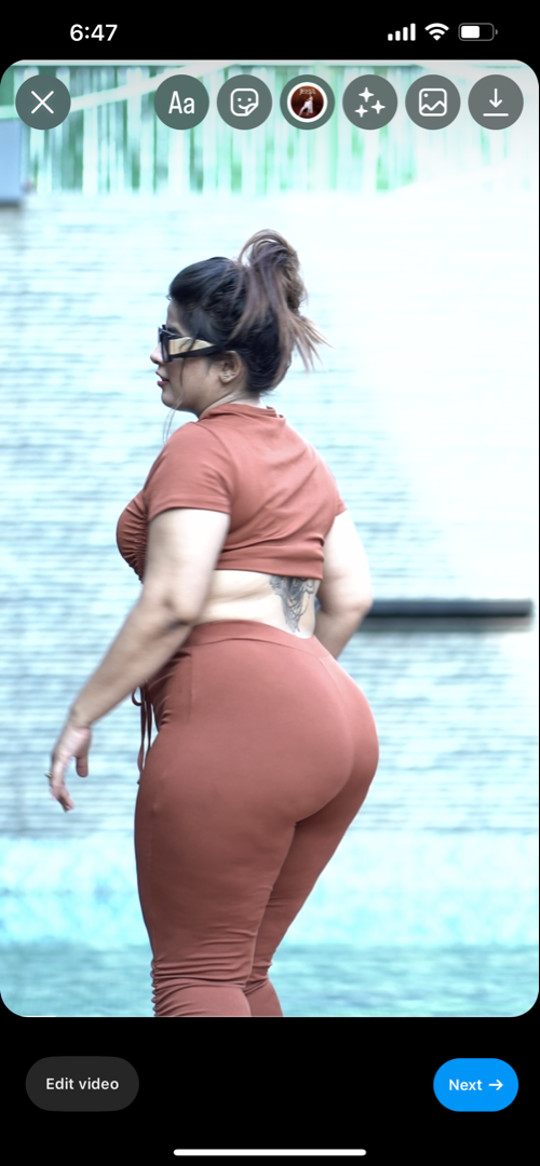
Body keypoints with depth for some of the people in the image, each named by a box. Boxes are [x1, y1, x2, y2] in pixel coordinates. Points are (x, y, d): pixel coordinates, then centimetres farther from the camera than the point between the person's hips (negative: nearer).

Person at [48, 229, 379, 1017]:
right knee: (242, 973, 15)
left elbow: (173, 603, -14)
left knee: (195, 977, -5)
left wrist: (83, 715, -8)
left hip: (237, 722, -9)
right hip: (339, 723, 9)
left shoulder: (199, 449, -5)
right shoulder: (300, 455, 21)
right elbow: (350, 597, 17)